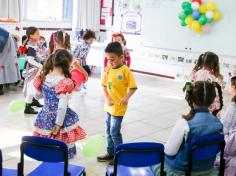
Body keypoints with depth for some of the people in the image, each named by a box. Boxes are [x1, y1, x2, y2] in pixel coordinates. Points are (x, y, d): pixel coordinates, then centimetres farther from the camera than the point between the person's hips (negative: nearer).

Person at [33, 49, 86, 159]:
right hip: (59, 118, -6)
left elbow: (37, 95, 13)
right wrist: (58, 124, -16)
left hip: (45, 117, 6)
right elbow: (62, 106, -21)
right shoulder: (65, 82, -20)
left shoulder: (43, 78, -2)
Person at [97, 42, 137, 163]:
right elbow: (104, 85, 6)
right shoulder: (109, 69, 2)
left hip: (119, 107, -6)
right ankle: (111, 153, 32)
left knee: (114, 132, -2)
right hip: (109, 105, 7)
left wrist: (126, 97, -27)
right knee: (109, 131, 17)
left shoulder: (125, 71, -15)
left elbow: (133, 87, -12)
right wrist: (107, 98, -8)